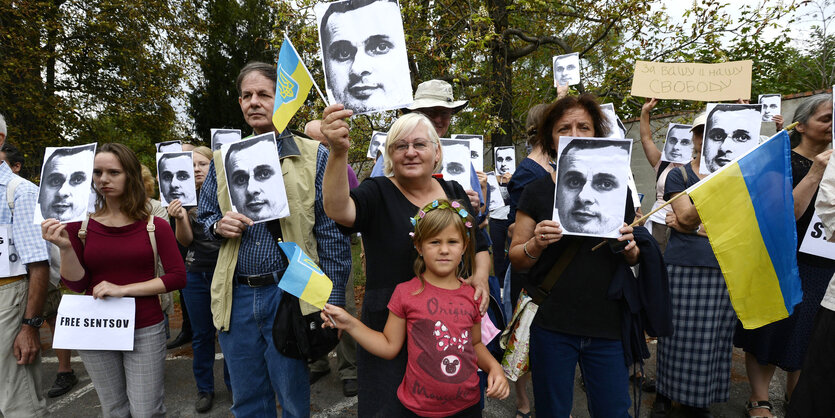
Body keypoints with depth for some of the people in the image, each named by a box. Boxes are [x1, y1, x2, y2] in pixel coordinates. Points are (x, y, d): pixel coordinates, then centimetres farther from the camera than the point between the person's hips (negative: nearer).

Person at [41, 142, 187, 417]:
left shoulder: (155, 226, -6)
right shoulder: (79, 225, 1)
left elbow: (177, 277, -9)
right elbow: (77, 284, -1)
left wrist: (124, 289, -16)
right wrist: (65, 247, -16)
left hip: (145, 331, -2)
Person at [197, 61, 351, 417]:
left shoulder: (313, 157, -4)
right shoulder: (223, 160, 9)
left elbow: (332, 235, -6)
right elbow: (204, 215, 20)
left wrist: (332, 302, -9)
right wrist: (219, 225, -5)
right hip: (236, 296, 4)